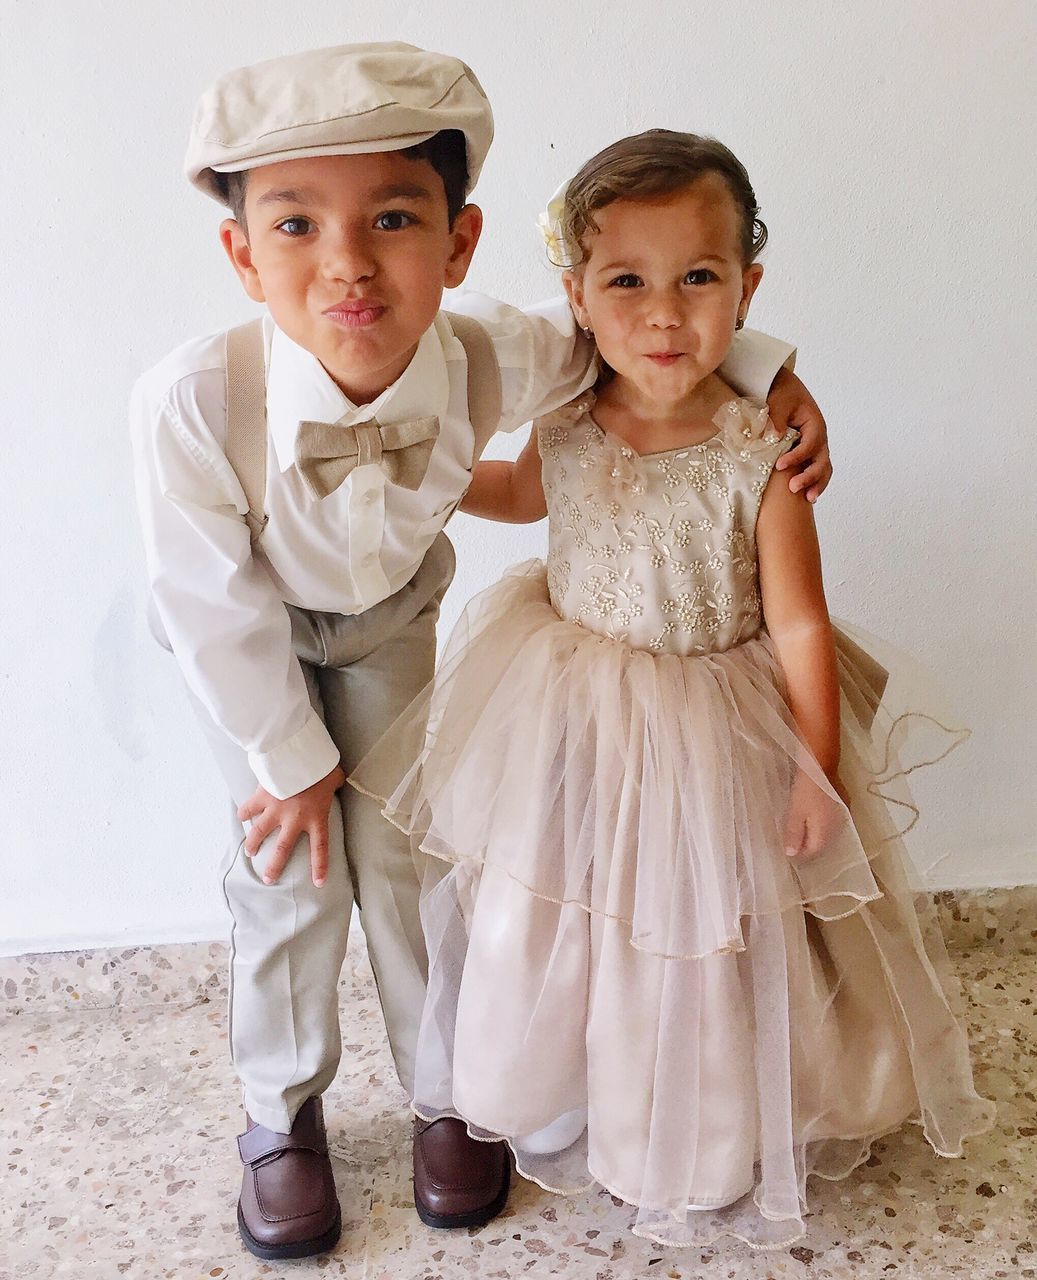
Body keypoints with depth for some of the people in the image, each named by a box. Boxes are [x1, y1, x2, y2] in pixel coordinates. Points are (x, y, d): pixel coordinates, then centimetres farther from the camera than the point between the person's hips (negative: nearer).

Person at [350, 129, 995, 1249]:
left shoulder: (760, 457, -22)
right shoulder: (566, 426, -11)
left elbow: (798, 624, -14)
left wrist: (816, 773, -11)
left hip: (710, 736, -4)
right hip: (568, 727, 4)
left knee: (700, 946, 15)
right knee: (549, 932, 21)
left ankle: (701, 1143, 45)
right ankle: (556, 1102, 52)